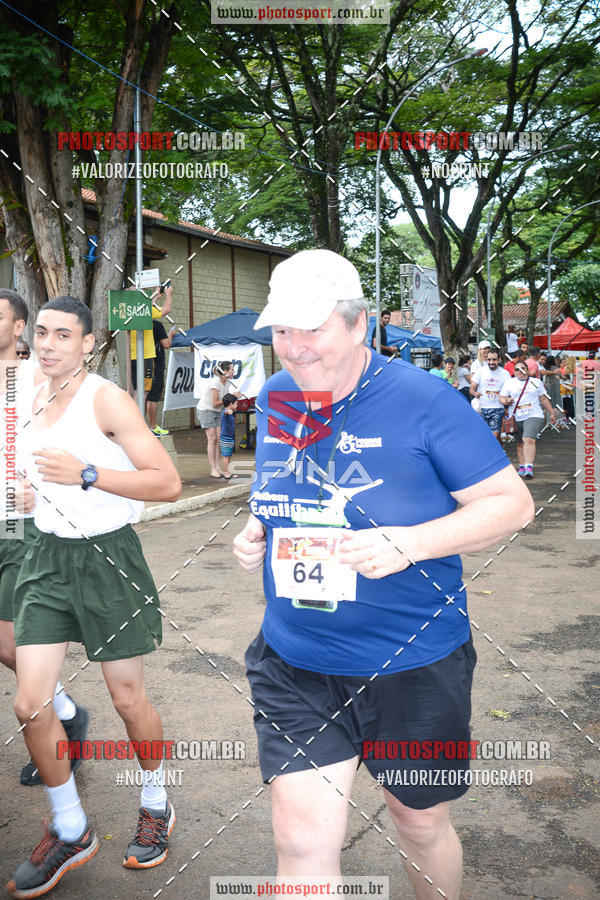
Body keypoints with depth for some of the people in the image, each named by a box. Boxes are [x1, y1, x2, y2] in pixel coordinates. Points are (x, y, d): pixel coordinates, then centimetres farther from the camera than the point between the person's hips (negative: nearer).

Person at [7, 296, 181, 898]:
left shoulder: (107, 399, -12)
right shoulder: (38, 397, 9)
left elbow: (169, 483, -18)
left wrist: (85, 475, -24)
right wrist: (38, 485, 12)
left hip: (108, 557, -6)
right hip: (48, 556, 6)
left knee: (127, 698, 7)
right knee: (29, 705, 0)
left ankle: (156, 805, 34)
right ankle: (70, 832, 21)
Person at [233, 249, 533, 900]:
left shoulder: (421, 399, -15)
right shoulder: (274, 398, 2)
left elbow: (513, 502, -13)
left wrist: (406, 544, -25)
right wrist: (255, 531, -3)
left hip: (412, 665, -3)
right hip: (293, 663, 4)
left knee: (420, 823, 18)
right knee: (302, 839, 1)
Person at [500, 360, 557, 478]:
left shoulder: (536, 382, 12)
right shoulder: (509, 382, 10)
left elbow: (544, 399, 17)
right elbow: (502, 398, 9)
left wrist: (551, 413, 17)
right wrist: (506, 401, -14)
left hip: (534, 416, -2)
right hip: (516, 418, 2)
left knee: (529, 440, -20)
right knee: (520, 443, 8)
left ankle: (529, 468, -26)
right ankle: (522, 466, 22)